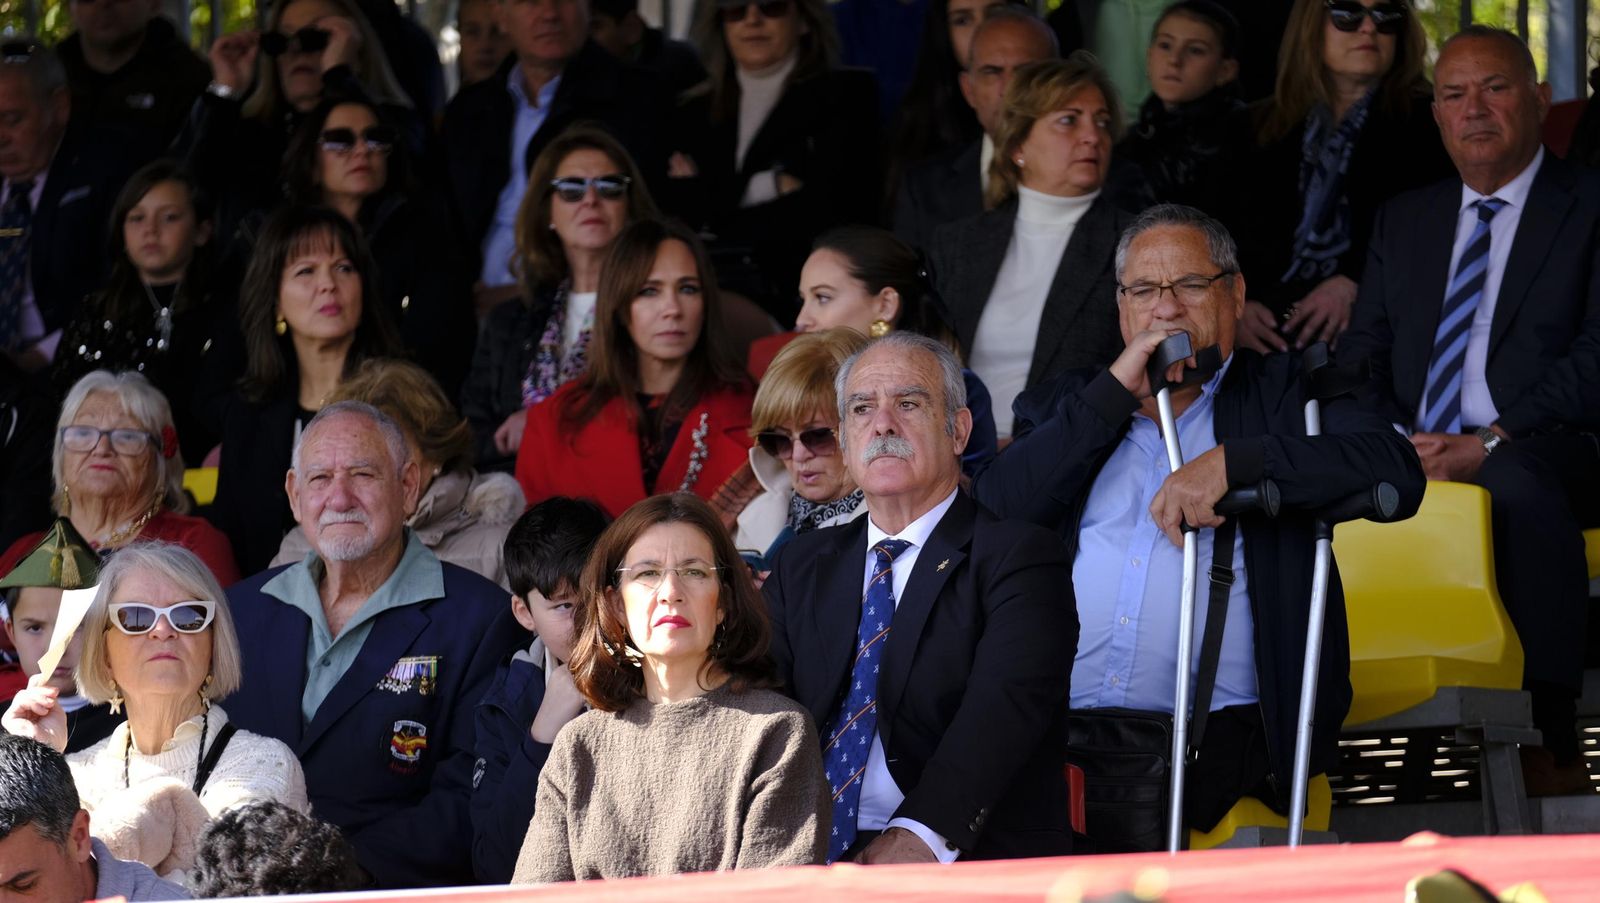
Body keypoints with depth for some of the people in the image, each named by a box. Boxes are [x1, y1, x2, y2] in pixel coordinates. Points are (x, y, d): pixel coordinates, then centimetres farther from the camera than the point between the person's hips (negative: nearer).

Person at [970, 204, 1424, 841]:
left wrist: (1231, 463, -12)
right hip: (1054, 725, 2)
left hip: (1206, 731, -2)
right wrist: (1116, 390, 4)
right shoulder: (1070, 405, 25)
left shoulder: (1282, 394, 17)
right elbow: (991, 516, 7)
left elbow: (1397, 472, -2)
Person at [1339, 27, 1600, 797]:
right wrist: (1398, 441, -5)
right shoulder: (1403, 222, 24)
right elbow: (1360, 359, 18)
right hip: (1416, 461, 5)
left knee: (1519, 490, -41)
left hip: (1538, 456, -5)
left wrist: (1493, 444, -16)